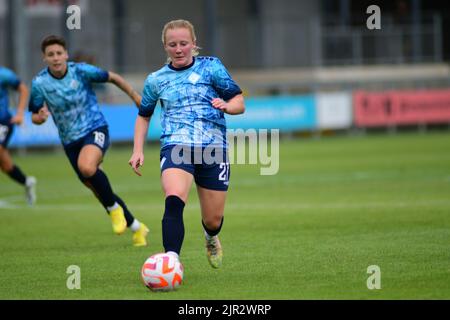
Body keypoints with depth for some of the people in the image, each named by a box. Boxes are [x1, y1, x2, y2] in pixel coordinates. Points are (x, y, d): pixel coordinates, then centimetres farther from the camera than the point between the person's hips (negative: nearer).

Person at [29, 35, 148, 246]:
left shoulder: (81, 71, -13)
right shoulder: (39, 83, -8)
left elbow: (113, 78, 2)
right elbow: (35, 117, 2)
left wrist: (135, 97, 7)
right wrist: (41, 117, -21)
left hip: (95, 129, -4)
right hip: (70, 140, 4)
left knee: (86, 167, -35)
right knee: (97, 188, 10)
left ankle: (114, 209, -11)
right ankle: (136, 227, 28)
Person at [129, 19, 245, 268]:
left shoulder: (211, 66, 6)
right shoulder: (156, 80, 12)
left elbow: (239, 103, 4)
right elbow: (143, 116, 25)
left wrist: (226, 106, -19)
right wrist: (138, 151, 13)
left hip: (214, 146, 0)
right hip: (176, 146, 0)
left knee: (213, 220, 5)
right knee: (174, 200, -31)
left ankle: (211, 239, 43)